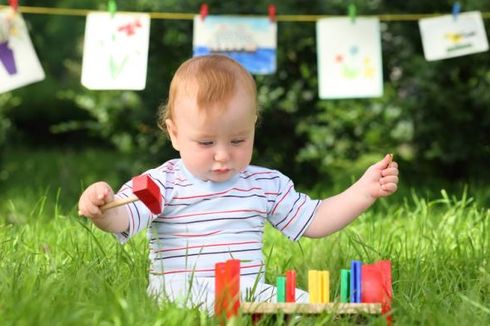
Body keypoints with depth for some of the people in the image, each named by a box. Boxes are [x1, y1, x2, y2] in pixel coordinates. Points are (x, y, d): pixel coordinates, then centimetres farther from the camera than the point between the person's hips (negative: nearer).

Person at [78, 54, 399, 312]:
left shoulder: (267, 184, 14)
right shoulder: (162, 185, 2)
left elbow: (313, 221, 20)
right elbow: (122, 219, -9)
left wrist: (365, 190, 9)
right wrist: (102, 208, -35)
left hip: (252, 292, 3)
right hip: (180, 296, -3)